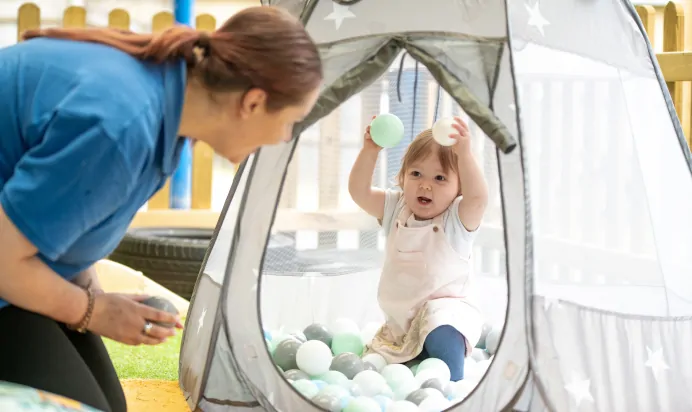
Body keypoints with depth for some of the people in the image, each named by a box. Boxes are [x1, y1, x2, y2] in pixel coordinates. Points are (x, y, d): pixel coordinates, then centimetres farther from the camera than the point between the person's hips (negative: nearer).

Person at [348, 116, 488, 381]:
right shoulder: (395, 209, 3)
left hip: (445, 309, -6)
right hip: (399, 320, 6)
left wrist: (464, 155, -49)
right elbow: (359, 191, -8)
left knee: (441, 332, -38)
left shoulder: (458, 218, -12)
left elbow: (478, 197, -33)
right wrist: (369, 151, -24)